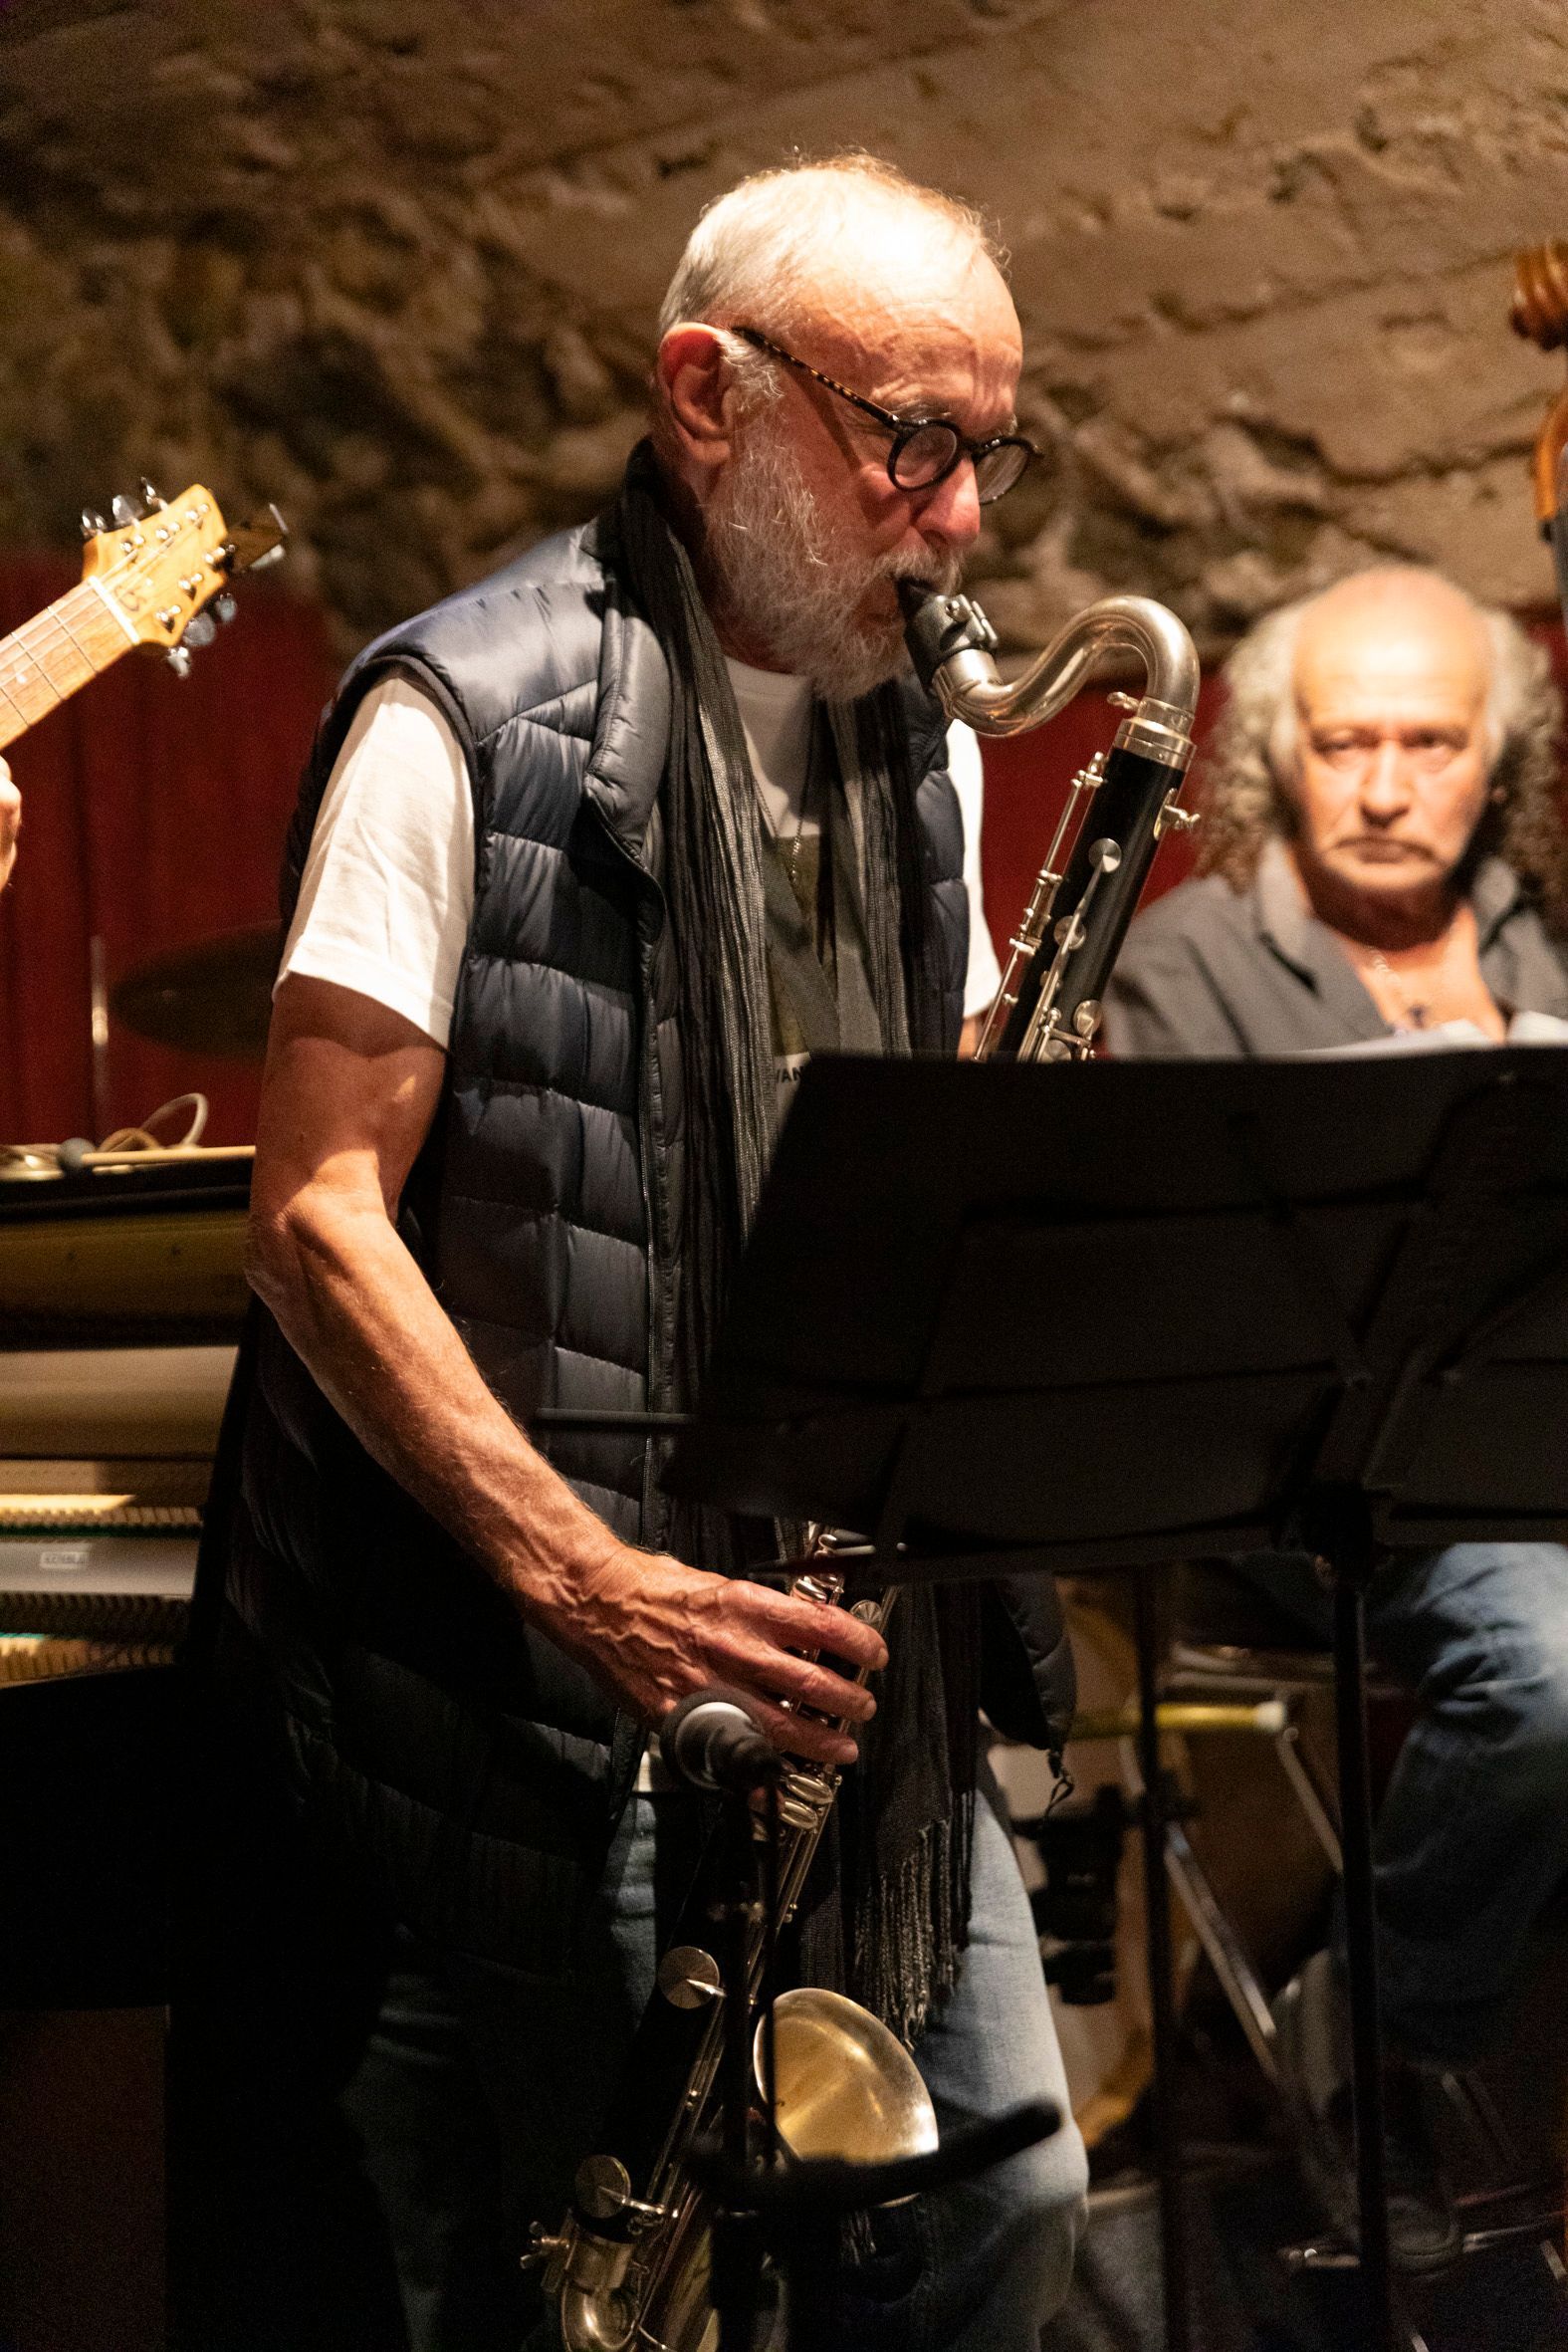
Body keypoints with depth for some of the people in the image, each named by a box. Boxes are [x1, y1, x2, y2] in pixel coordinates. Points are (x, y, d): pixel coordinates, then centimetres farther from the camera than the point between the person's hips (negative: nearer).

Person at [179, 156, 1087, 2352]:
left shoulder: (910, 739, 13)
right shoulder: (469, 722, -11)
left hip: (857, 1628, 7)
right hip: (553, 1668, -7)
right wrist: (594, 1585, -23)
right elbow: (317, 1214, -14)